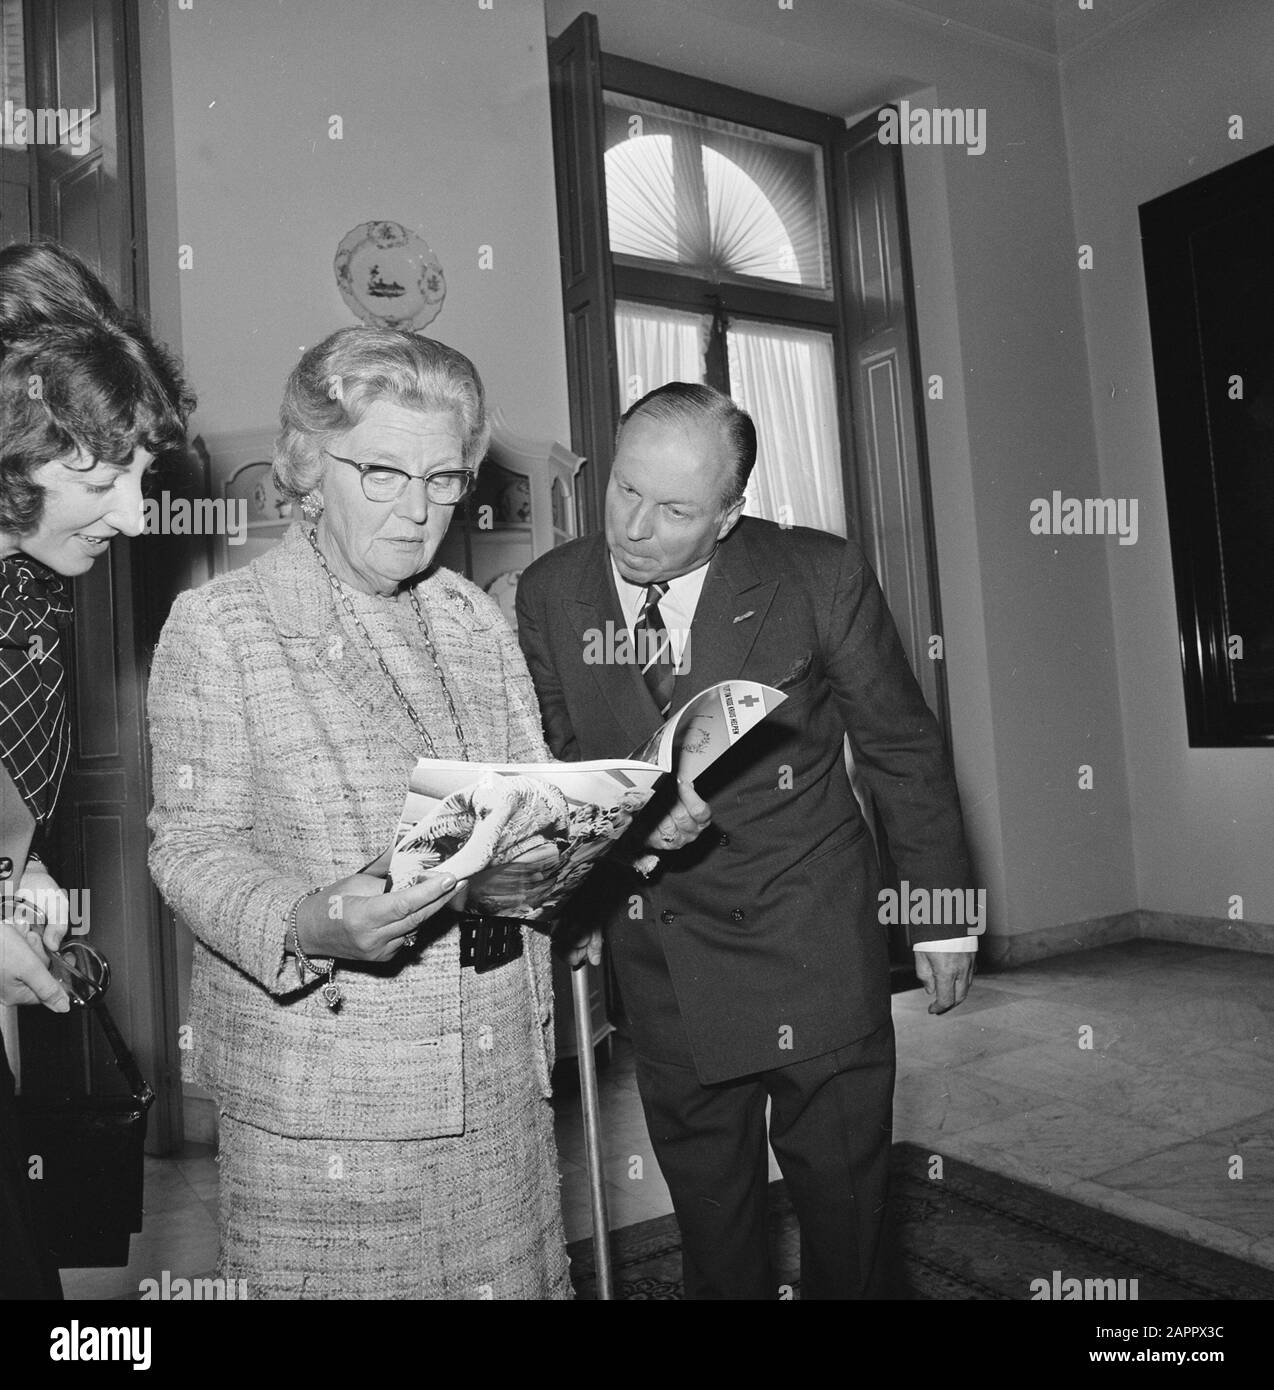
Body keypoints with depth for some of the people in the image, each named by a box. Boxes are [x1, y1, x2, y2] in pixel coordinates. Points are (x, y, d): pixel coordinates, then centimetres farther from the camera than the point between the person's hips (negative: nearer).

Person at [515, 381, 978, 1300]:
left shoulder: (821, 577, -11)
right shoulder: (550, 593, -4)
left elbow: (904, 750, -1)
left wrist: (942, 913, 3)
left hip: (813, 946, -2)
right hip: (658, 960, 3)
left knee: (842, 1183, 13)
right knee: (708, 1208, 18)